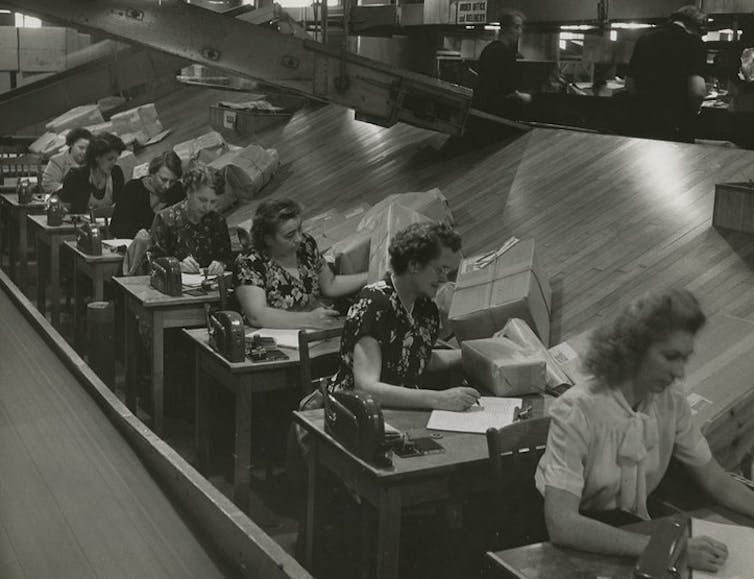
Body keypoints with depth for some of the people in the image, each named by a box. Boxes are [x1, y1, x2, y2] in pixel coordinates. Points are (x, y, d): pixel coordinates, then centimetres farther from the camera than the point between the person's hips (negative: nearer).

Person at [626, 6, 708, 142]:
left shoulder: (644, 39, 9)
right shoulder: (693, 42, -7)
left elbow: (630, 86, 13)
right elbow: (697, 91, -16)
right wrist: (691, 113, 2)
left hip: (642, 121, 5)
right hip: (675, 126, -5)